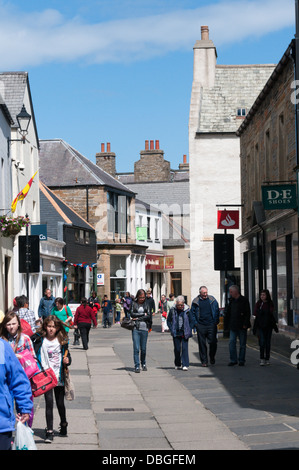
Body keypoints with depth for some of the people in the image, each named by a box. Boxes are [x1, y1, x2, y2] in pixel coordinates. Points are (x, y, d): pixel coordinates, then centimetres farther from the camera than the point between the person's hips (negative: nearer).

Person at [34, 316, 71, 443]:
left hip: (59, 376, 2)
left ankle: (63, 425, 36)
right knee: (49, 402, -11)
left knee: (60, 403, 11)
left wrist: (67, 360, -9)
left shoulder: (62, 341, 6)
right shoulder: (41, 341, -1)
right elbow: (35, 357, -1)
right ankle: (49, 432, -9)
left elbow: (67, 355, 13)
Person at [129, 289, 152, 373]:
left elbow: (149, 316, -2)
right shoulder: (134, 303, 5)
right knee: (136, 348, -7)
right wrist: (143, 314, -6)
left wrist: (138, 318, -6)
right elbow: (132, 314, -6)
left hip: (144, 328, 1)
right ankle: (137, 366, -5)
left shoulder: (147, 304, 8)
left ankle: (143, 364, 24)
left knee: (143, 348, 6)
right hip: (136, 328, -1)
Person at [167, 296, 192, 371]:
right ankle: (177, 364, 20)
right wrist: (172, 330, 0)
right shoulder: (172, 310, -1)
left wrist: (189, 331, -1)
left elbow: (191, 321, 7)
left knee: (184, 348, -7)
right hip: (176, 333, 1)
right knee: (177, 349, 6)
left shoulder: (187, 310, -3)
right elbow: (168, 321, 9)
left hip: (185, 333, -1)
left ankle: (185, 365, -5)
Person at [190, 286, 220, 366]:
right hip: (201, 326, 0)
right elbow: (192, 313, 9)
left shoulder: (212, 300, 7)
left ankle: (212, 357, 21)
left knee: (213, 342, -3)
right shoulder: (195, 302, 5)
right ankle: (204, 361, 9)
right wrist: (194, 323, -1)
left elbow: (217, 311, 11)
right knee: (202, 344, 2)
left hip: (211, 325, 0)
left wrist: (216, 321, 3)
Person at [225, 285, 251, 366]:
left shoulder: (244, 300, -5)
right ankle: (233, 360, 0)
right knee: (232, 342, -5)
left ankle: (241, 360, 11)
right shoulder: (231, 300, 11)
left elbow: (248, 313, -8)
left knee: (242, 344, 4)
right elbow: (228, 312, 19)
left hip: (242, 326, -4)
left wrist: (245, 324, -14)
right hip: (233, 326, 4)